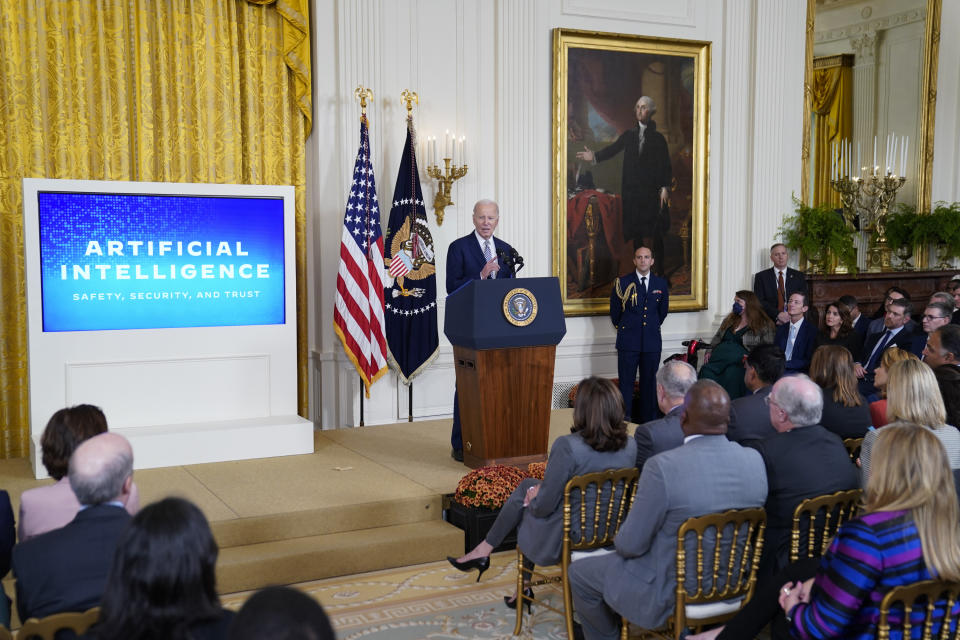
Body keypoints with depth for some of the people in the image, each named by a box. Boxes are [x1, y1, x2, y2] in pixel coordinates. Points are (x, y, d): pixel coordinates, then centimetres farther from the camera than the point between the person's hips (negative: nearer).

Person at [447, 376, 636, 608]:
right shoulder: (631, 446, -8)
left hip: (564, 540, -6)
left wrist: (534, 496, 6)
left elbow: (544, 506, -19)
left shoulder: (567, 446, -25)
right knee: (528, 486, 25)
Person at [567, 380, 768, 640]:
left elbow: (630, 545, -21)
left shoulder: (662, 467, -31)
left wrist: (620, 539, 2)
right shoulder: (755, 460, -14)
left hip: (671, 589, -6)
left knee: (579, 573, 16)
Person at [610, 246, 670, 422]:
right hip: (628, 342, -3)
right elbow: (614, 311, 7)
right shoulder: (623, 282, -2)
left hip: (652, 341, 3)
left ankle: (648, 423, 15)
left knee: (649, 383, 8)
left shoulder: (661, 284, 7)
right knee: (626, 383, -2)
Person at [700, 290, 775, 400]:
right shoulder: (729, 320, 29)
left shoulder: (763, 325, 10)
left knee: (732, 373, -38)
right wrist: (709, 352, 12)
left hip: (740, 362, -5)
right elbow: (716, 339, 31)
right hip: (719, 356, 5)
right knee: (706, 370, -28)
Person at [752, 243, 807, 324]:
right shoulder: (761, 276, 9)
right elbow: (759, 301, 0)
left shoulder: (799, 276, 13)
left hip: (792, 321, 1)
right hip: (769, 323, -1)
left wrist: (790, 317, -9)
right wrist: (778, 314, -12)